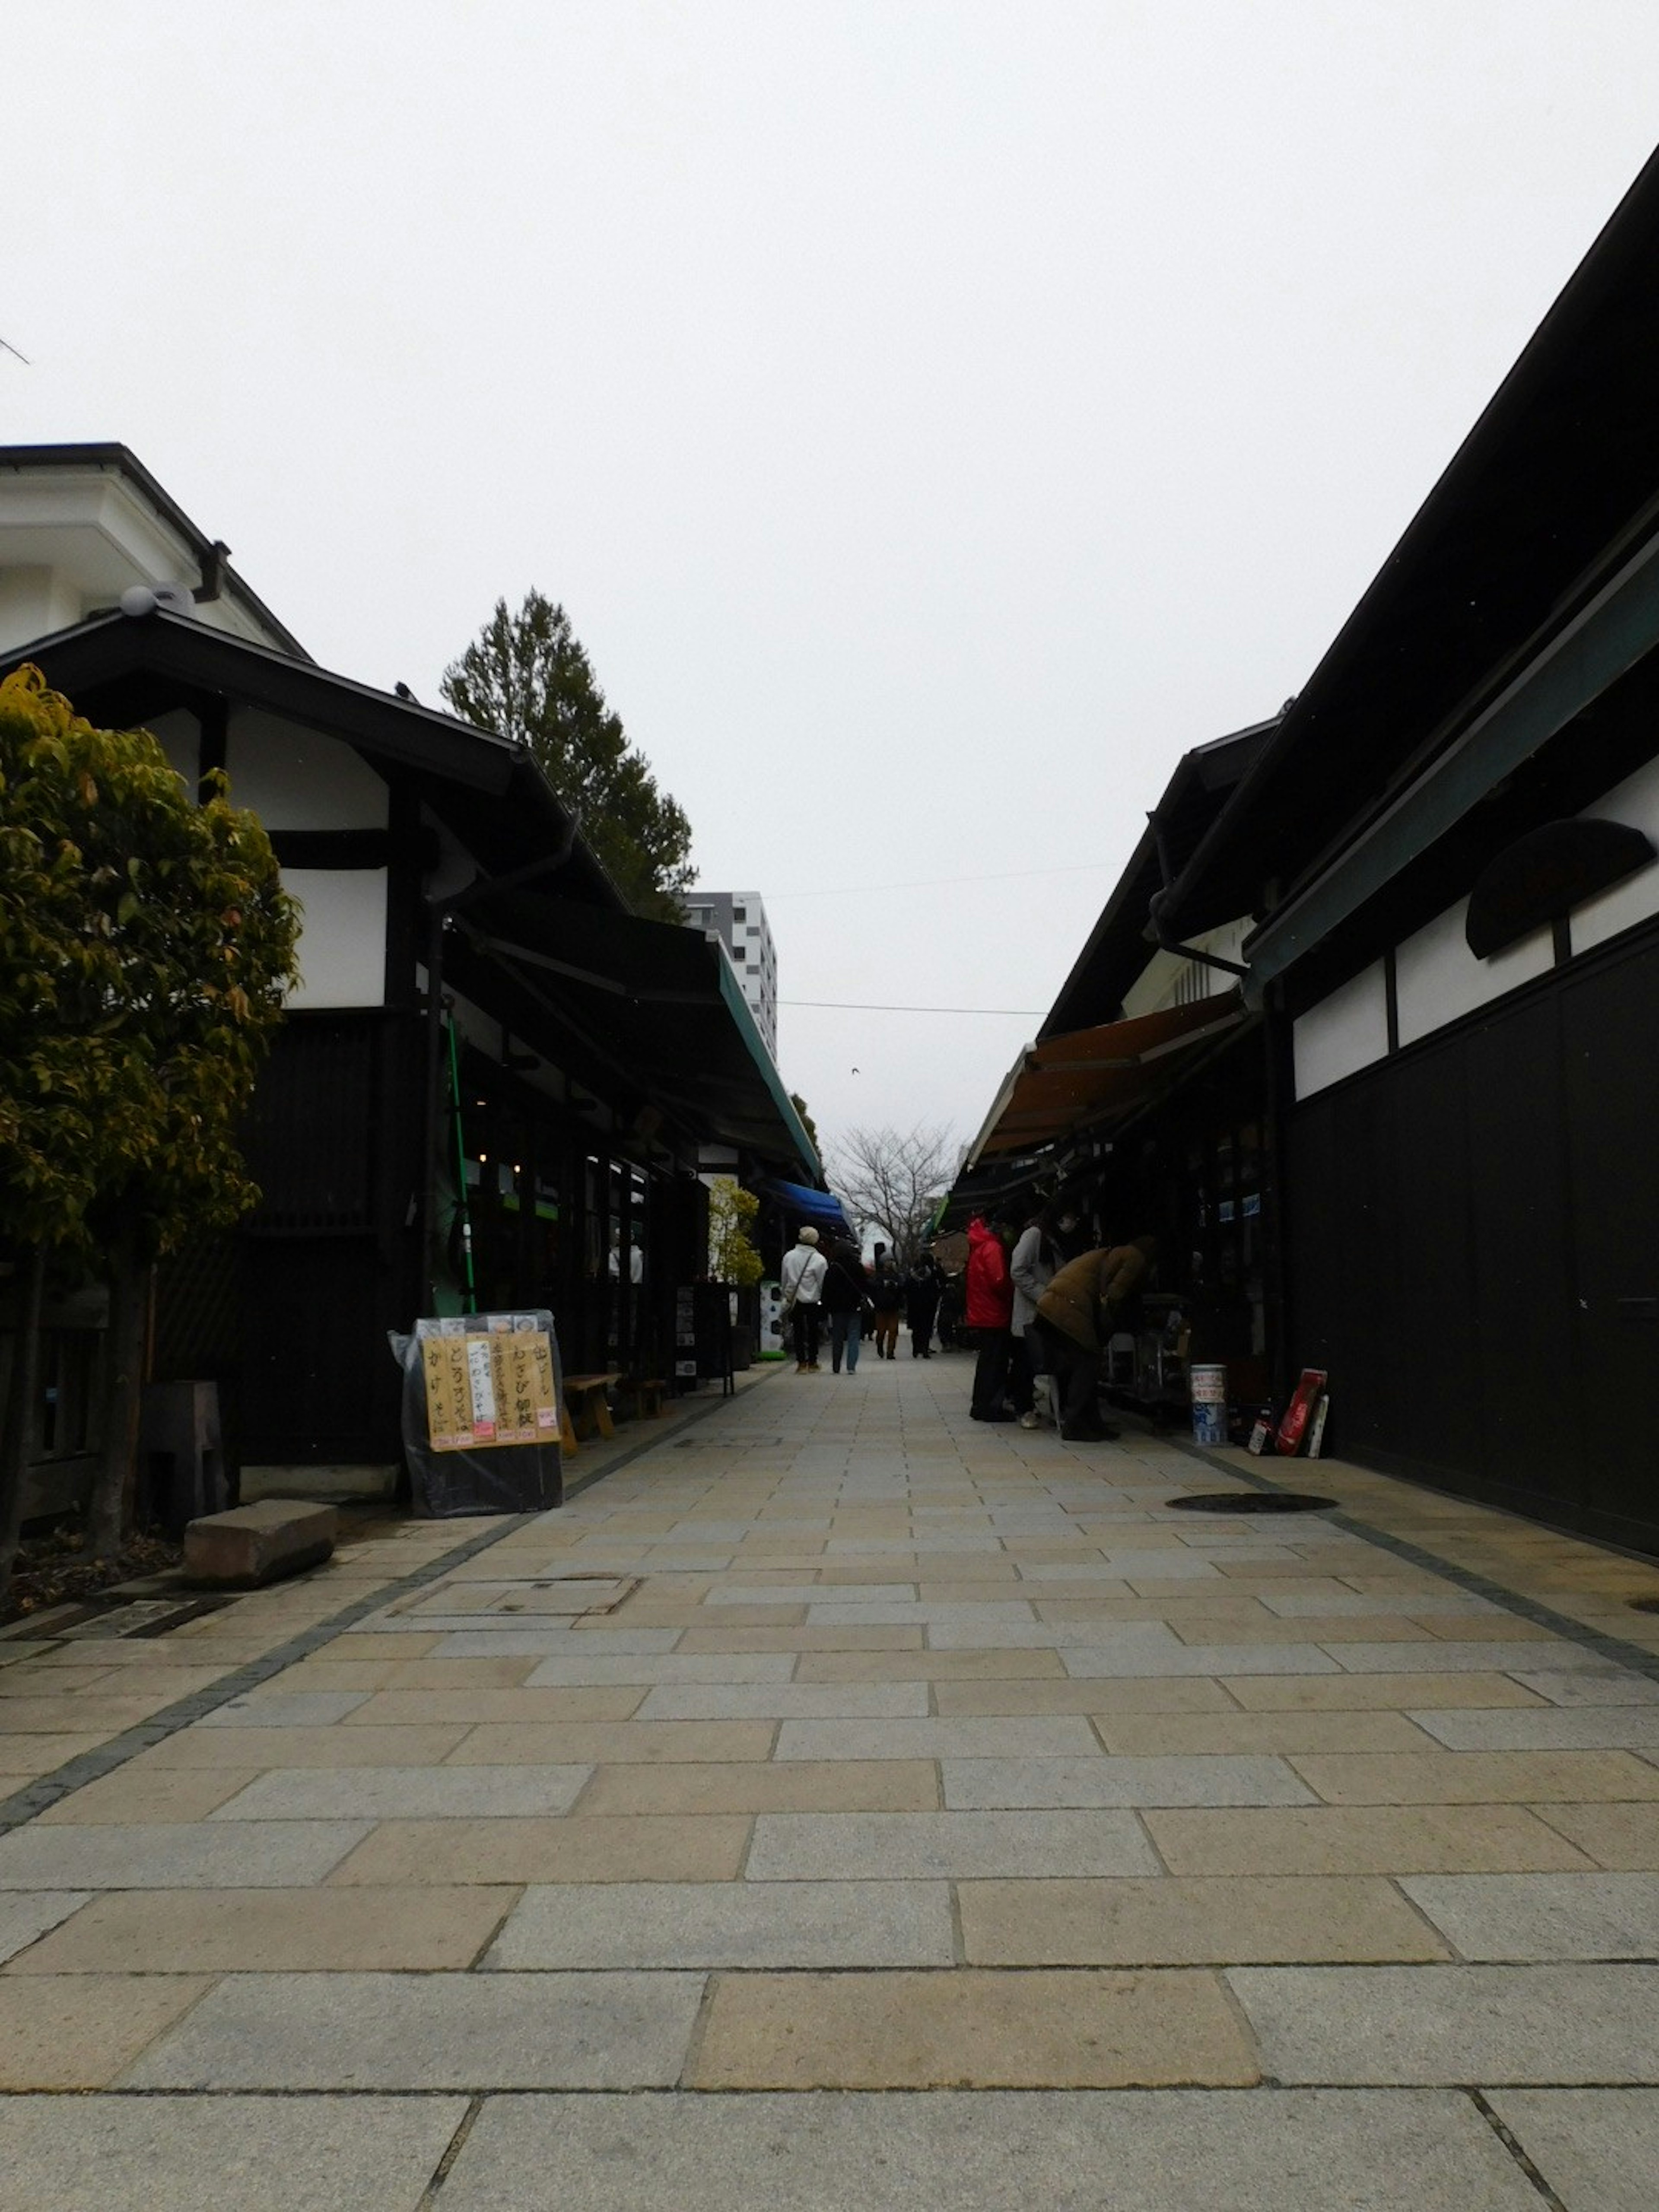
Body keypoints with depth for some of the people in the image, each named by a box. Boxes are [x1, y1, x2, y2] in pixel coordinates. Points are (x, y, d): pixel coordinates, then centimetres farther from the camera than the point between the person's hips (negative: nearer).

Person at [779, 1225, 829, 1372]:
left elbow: (784, 1279, 6)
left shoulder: (789, 1256, -2)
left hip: (794, 1300, 2)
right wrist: (821, 1297, 8)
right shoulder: (820, 1260, -12)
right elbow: (822, 1283, -8)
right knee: (813, 1332, 10)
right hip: (812, 1301, -2)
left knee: (798, 1332, 9)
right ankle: (812, 1363, 14)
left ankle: (801, 1363, 8)